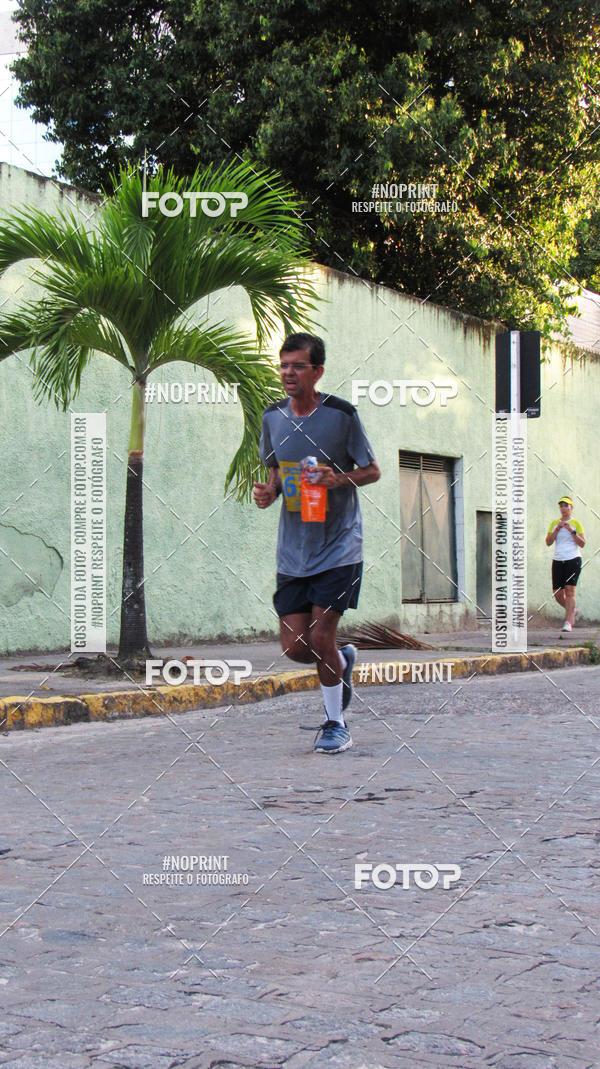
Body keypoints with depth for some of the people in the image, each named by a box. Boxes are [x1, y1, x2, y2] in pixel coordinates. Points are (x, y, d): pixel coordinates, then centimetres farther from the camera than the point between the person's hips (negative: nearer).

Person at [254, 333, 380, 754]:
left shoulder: (342, 414, -8)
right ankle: (344, 661, 35)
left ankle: (336, 725, 10)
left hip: (339, 546, -5)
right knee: (295, 647, 1)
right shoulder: (273, 417, 5)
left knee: (320, 637, -9)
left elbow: (372, 470, 0)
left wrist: (340, 478, -19)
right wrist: (269, 490, -2)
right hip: (292, 550, 5)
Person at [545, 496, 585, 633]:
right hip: (558, 561, 4)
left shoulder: (576, 523, 4)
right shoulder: (554, 523, 13)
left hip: (573, 560, -4)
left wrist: (572, 531, -12)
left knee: (570, 591, -14)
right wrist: (557, 529, -6)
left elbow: (582, 544, -1)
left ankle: (568, 622, -13)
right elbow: (548, 542, 5)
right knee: (558, 594, 2)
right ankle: (572, 610, 29)